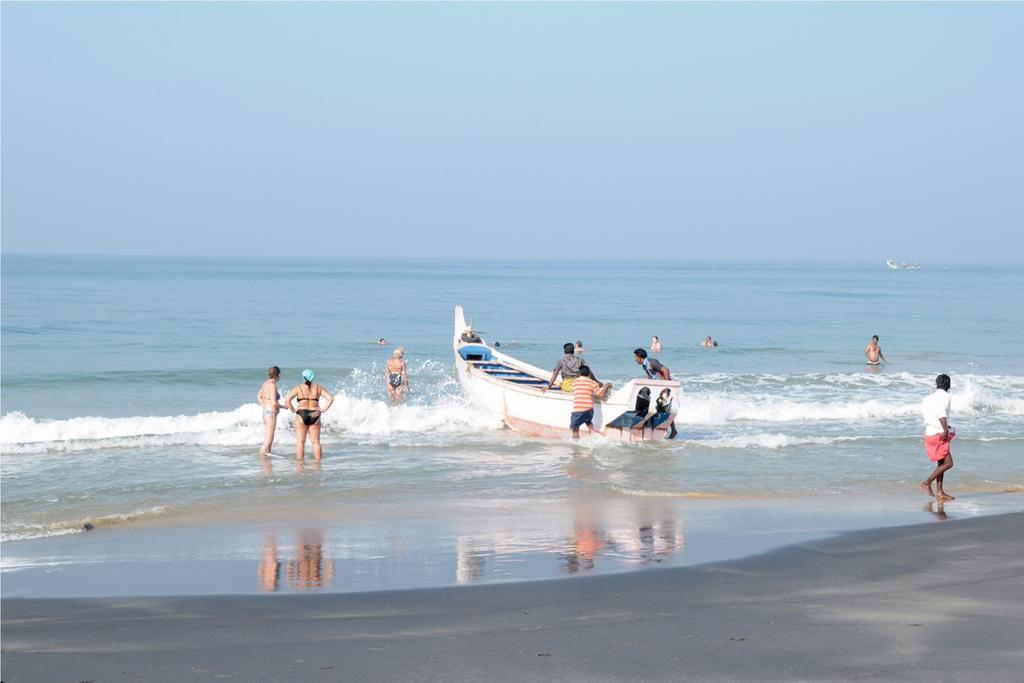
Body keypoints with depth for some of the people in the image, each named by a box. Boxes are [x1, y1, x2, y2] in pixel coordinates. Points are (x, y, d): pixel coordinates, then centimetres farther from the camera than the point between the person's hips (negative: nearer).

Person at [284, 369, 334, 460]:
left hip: (301, 415, -2)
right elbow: (331, 398, 0)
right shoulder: (318, 388, 8)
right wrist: (324, 409, 1)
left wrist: (293, 409, -1)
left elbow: (287, 399, -11)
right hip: (314, 416, 2)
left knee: (300, 442, 1)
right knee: (316, 442, 6)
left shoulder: (299, 388, 1)